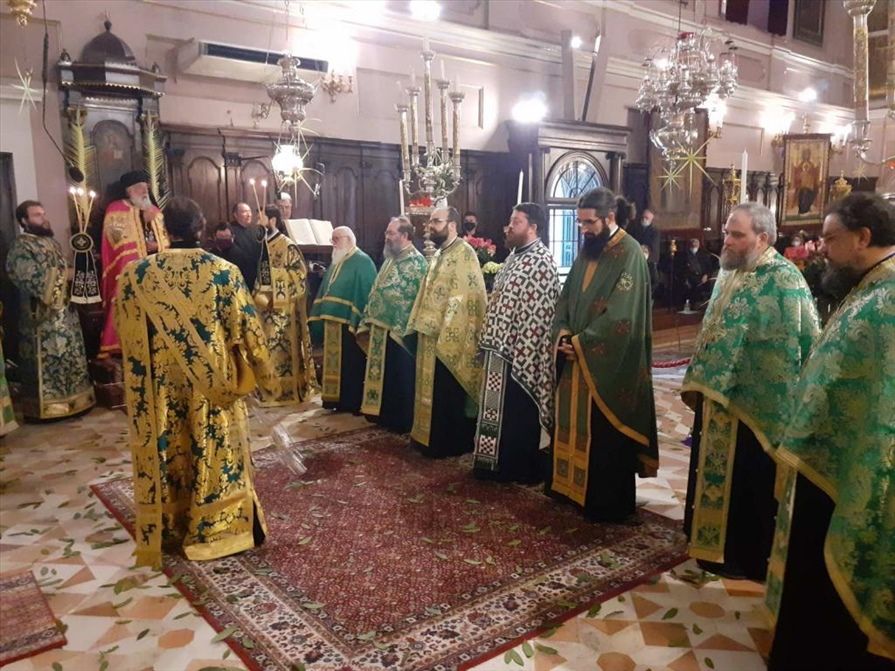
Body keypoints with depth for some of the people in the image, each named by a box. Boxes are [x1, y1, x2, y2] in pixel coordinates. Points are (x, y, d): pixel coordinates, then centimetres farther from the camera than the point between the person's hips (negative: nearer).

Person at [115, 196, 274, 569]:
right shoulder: (224, 271, -12)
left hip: (164, 385, 1)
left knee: (169, 451, 15)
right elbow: (245, 328, -6)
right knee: (215, 450, 12)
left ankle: (170, 526, 29)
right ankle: (218, 526, 24)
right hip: (212, 380, -1)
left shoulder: (138, 274, -7)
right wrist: (257, 369, 8)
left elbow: (128, 334, 2)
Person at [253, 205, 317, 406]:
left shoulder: (288, 246, -10)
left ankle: (288, 389, 9)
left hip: (283, 308, -6)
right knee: (267, 348, 10)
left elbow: (299, 277, -11)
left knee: (283, 348, -1)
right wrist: (257, 296, 4)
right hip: (265, 307, 6)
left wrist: (277, 299, -13)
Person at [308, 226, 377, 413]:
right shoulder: (336, 263, 17)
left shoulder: (362, 262, -9)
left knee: (351, 364, -1)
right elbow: (326, 291, 20)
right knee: (334, 362, 12)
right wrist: (321, 316, 13)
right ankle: (335, 399, 21)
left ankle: (352, 403, 8)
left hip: (349, 322, -8)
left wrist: (360, 322, -20)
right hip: (332, 320, 8)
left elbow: (366, 294, -15)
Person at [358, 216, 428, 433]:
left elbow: (417, 300, -19)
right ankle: (383, 415, 27)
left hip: (397, 331, -9)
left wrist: (400, 329, -21)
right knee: (380, 374, 15)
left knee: (398, 379, 1)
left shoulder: (416, 262, -14)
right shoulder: (390, 259, 14)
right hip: (379, 328, 9)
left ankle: (401, 422, 12)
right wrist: (368, 320, 15)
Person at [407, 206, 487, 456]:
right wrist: (421, 324, 16)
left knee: (447, 392, -1)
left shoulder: (464, 253, -13)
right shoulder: (439, 254, 16)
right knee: (432, 388, 15)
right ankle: (430, 437, 25)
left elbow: (463, 296, -20)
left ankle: (450, 443, 9)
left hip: (450, 337, -9)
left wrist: (446, 331, -23)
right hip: (433, 334, 9)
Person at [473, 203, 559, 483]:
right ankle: (505, 462, 28)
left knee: (521, 412, 2)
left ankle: (525, 469, 15)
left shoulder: (541, 262, -16)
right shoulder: (514, 257, 14)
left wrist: (519, 352, -22)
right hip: (503, 348, 10)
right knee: (503, 409, 16)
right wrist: (492, 341, 16)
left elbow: (538, 314, -21)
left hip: (521, 352, -9)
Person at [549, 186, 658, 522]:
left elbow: (620, 317, -22)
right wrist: (563, 334, -5)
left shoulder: (629, 254, -15)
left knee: (605, 436, 3)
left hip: (608, 364, -7)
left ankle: (609, 504, 17)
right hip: (577, 357, 8)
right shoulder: (588, 250, 10)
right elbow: (566, 297, 12)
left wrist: (580, 343, -16)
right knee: (574, 425, 16)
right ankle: (571, 486, 33)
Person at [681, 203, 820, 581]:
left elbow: (805, 344, -16)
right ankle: (716, 544, 34)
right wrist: (695, 381, 16)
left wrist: (792, 398, -16)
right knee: (716, 474, 17)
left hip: (754, 402, -8)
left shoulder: (784, 280, -15)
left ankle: (748, 557, 22)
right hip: (716, 397, 8)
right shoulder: (730, 274, 9)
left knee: (748, 484, 5)